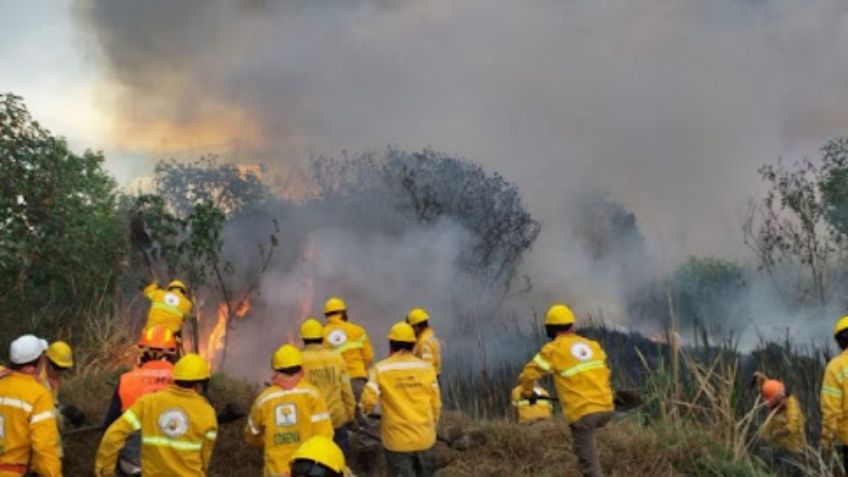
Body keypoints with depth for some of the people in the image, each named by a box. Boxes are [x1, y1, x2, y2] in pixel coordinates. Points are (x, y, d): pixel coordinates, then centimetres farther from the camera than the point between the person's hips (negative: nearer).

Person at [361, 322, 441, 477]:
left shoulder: (381, 369, -9)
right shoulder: (426, 368, -1)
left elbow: (369, 400, -15)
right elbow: (436, 403, 2)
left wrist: (365, 409, 8)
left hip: (397, 440, -2)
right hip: (425, 437, 3)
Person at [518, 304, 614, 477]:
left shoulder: (553, 349, -2)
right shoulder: (592, 345, 13)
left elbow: (529, 373, 0)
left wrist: (528, 393, 19)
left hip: (582, 412, -5)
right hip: (606, 408, 5)